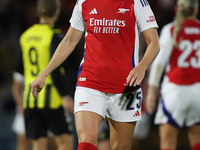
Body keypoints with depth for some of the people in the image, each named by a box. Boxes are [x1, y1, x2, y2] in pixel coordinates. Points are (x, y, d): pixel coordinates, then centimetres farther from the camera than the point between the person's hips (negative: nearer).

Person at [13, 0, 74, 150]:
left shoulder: (25, 36, 9)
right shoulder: (54, 36, -10)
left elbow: (19, 70, 15)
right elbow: (55, 71, -17)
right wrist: (65, 96, -14)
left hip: (30, 98, 6)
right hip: (50, 98, -6)